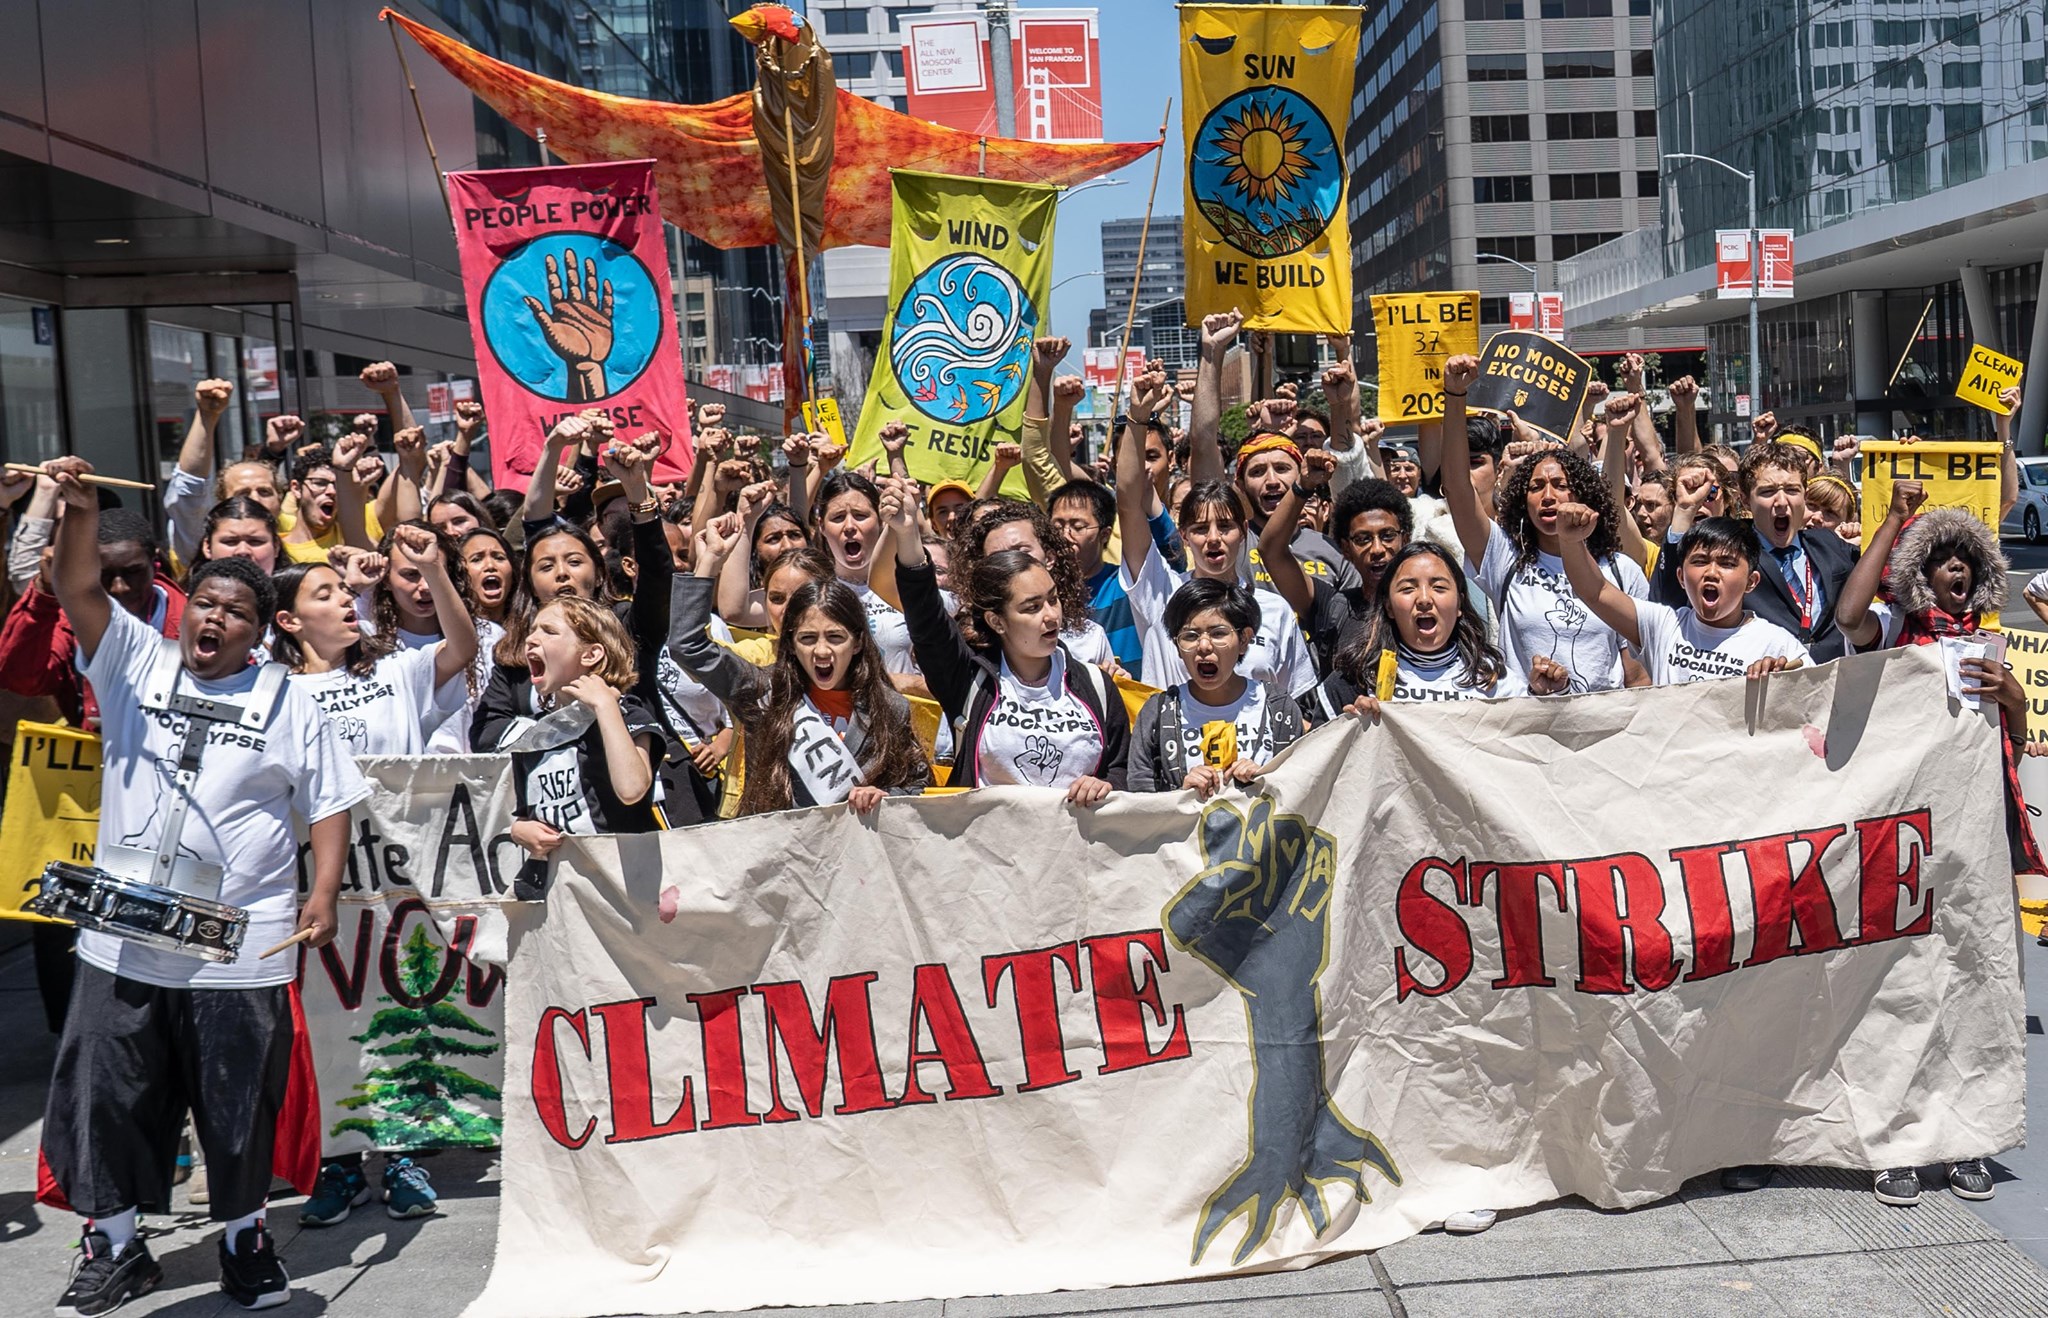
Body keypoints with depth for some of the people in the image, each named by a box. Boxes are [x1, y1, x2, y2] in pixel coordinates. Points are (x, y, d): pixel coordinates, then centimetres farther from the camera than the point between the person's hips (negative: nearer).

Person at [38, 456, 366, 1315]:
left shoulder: (287, 704, 2)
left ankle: (245, 1236, 29)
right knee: (104, 1098, 10)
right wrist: (80, 511, -25)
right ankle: (116, 1249, 27)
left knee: (239, 1107, 9)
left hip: (239, 950, -2)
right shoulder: (134, 662, 5)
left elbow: (328, 804, 2)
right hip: (122, 940, 2)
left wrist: (323, 894, -10)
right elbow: (77, 589, -8)